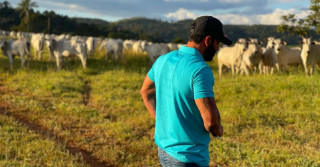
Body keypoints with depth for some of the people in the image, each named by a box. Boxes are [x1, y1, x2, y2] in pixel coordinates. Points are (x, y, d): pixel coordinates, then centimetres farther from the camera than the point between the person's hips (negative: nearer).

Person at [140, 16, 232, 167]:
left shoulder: (163, 60, 2)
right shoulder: (200, 69, -22)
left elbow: (146, 91, 18)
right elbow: (210, 118, -27)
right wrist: (217, 130, -6)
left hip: (164, 149, 8)